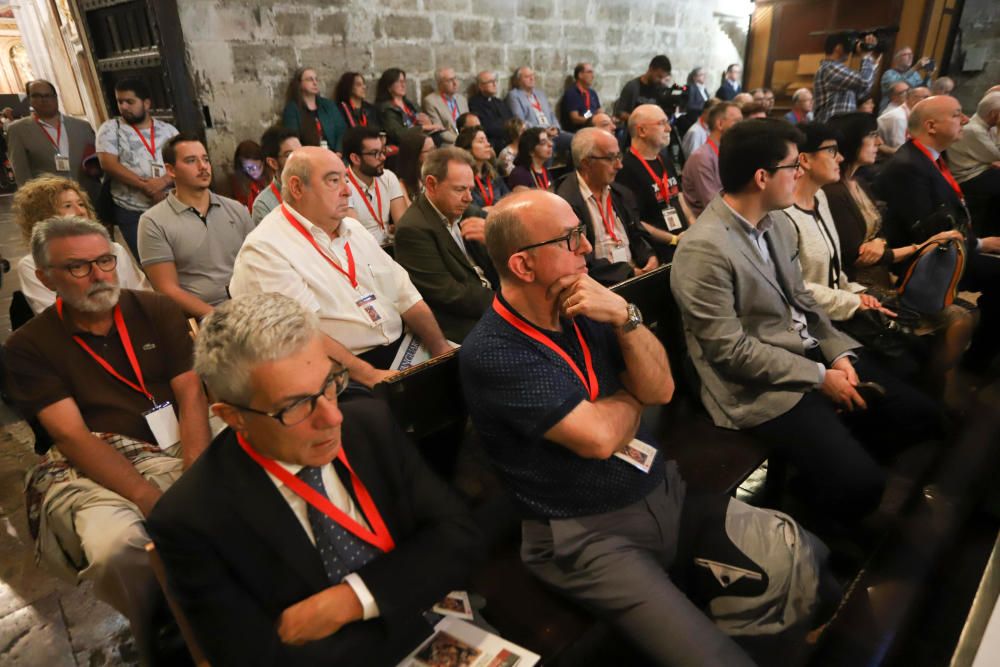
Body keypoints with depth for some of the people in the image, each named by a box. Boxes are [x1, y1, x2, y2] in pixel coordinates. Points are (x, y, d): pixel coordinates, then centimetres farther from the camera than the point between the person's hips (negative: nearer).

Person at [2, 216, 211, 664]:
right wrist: (154, 499, -21)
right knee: (118, 549, -34)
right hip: (87, 470, -1)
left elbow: (191, 395, 2)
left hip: (175, 450, 2)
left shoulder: (156, 311, 9)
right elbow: (71, 435, -6)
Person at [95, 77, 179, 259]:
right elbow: (108, 164, -7)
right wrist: (146, 187, -15)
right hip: (131, 212, -1)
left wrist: (163, 182, -19)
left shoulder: (168, 130, 10)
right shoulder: (110, 128, 5)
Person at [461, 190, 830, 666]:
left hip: (665, 489, 7)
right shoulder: (490, 354, -19)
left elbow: (661, 388, -2)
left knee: (803, 556, 3)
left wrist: (624, 317, -18)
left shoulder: (584, 307, 2)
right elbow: (598, 437, -23)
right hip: (589, 534, -6)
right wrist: (634, 393, -3)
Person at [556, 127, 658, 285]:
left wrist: (650, 258, -2)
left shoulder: (622, 194, 13)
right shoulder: (566, 203, -13)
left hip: (637, 272, 8)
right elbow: (582, 264, -16)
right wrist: (630, 272, -15)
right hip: (602, 285, -8)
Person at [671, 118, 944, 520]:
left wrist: (838, 353, -1)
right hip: (761, 387, -9)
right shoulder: (703, 249, -23)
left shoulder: (778, 224, 6)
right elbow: (730, 349, -22)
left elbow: (801, 298, 15)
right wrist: (820, 377, -15)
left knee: (921, 415, 6)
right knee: (858, 484, -18)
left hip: (812, 354, 9)